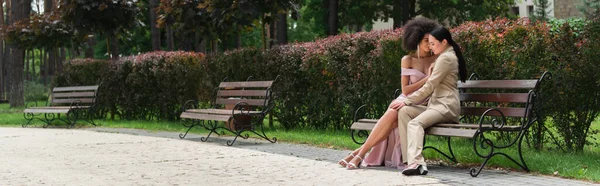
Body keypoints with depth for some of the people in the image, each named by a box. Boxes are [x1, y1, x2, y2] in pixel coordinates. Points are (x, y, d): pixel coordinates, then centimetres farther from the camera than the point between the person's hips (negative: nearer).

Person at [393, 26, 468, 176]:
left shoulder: (445, 58, -7)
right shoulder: (450, 56, 24)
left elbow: (429, 86, -12)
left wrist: (407, 101, -8)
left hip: (446, 106, -10)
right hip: (438, 104, 10)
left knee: (415, 123, -30)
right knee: (404, 111, -7)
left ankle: (416, 162, -50)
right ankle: (412, 158, -20)